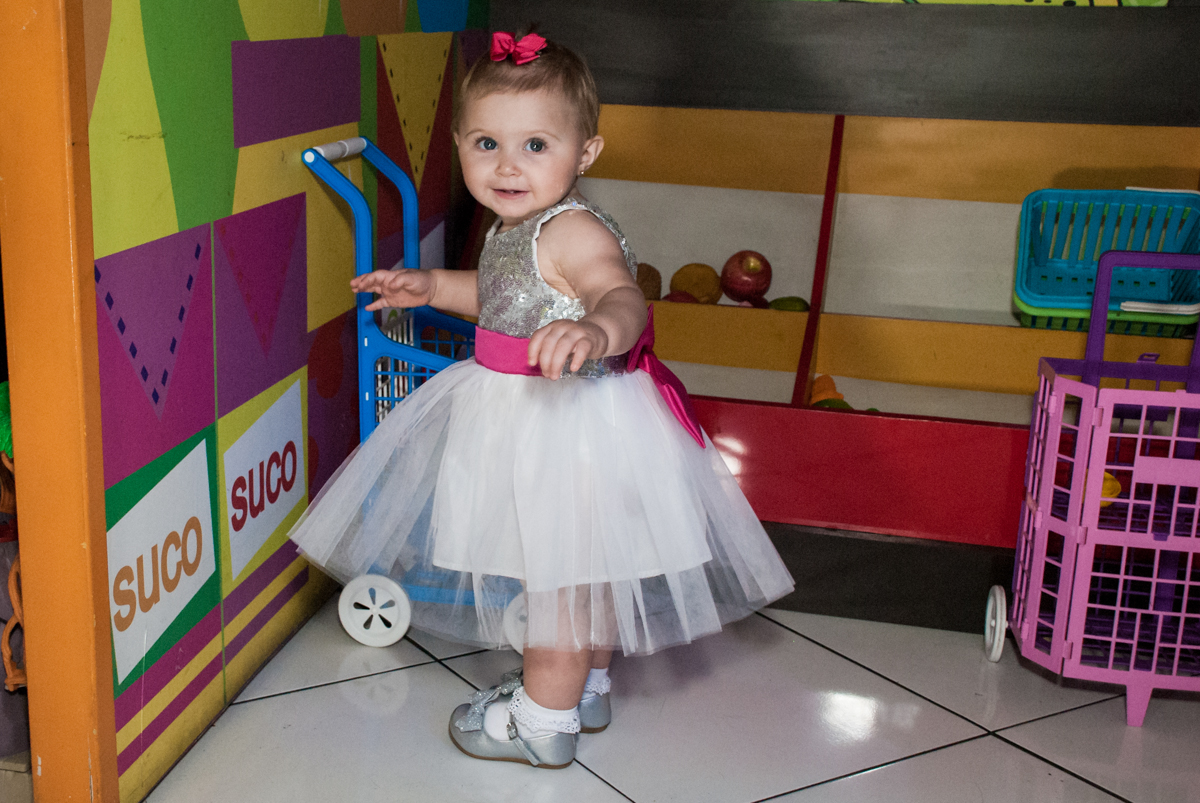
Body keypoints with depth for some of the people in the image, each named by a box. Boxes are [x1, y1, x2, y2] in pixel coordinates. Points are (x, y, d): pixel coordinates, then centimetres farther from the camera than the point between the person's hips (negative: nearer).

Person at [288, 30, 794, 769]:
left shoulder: (573, 231, -25)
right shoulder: (517, 227, 5)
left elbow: (623, 296, -44)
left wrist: (597, 330, -65)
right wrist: (431, 287, 17)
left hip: (571, 426, -10)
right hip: (535, 418, 10)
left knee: (558, 570, 4)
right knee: (583, 566, 23)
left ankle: (544, 721, 21)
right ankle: (588, 688, 42)